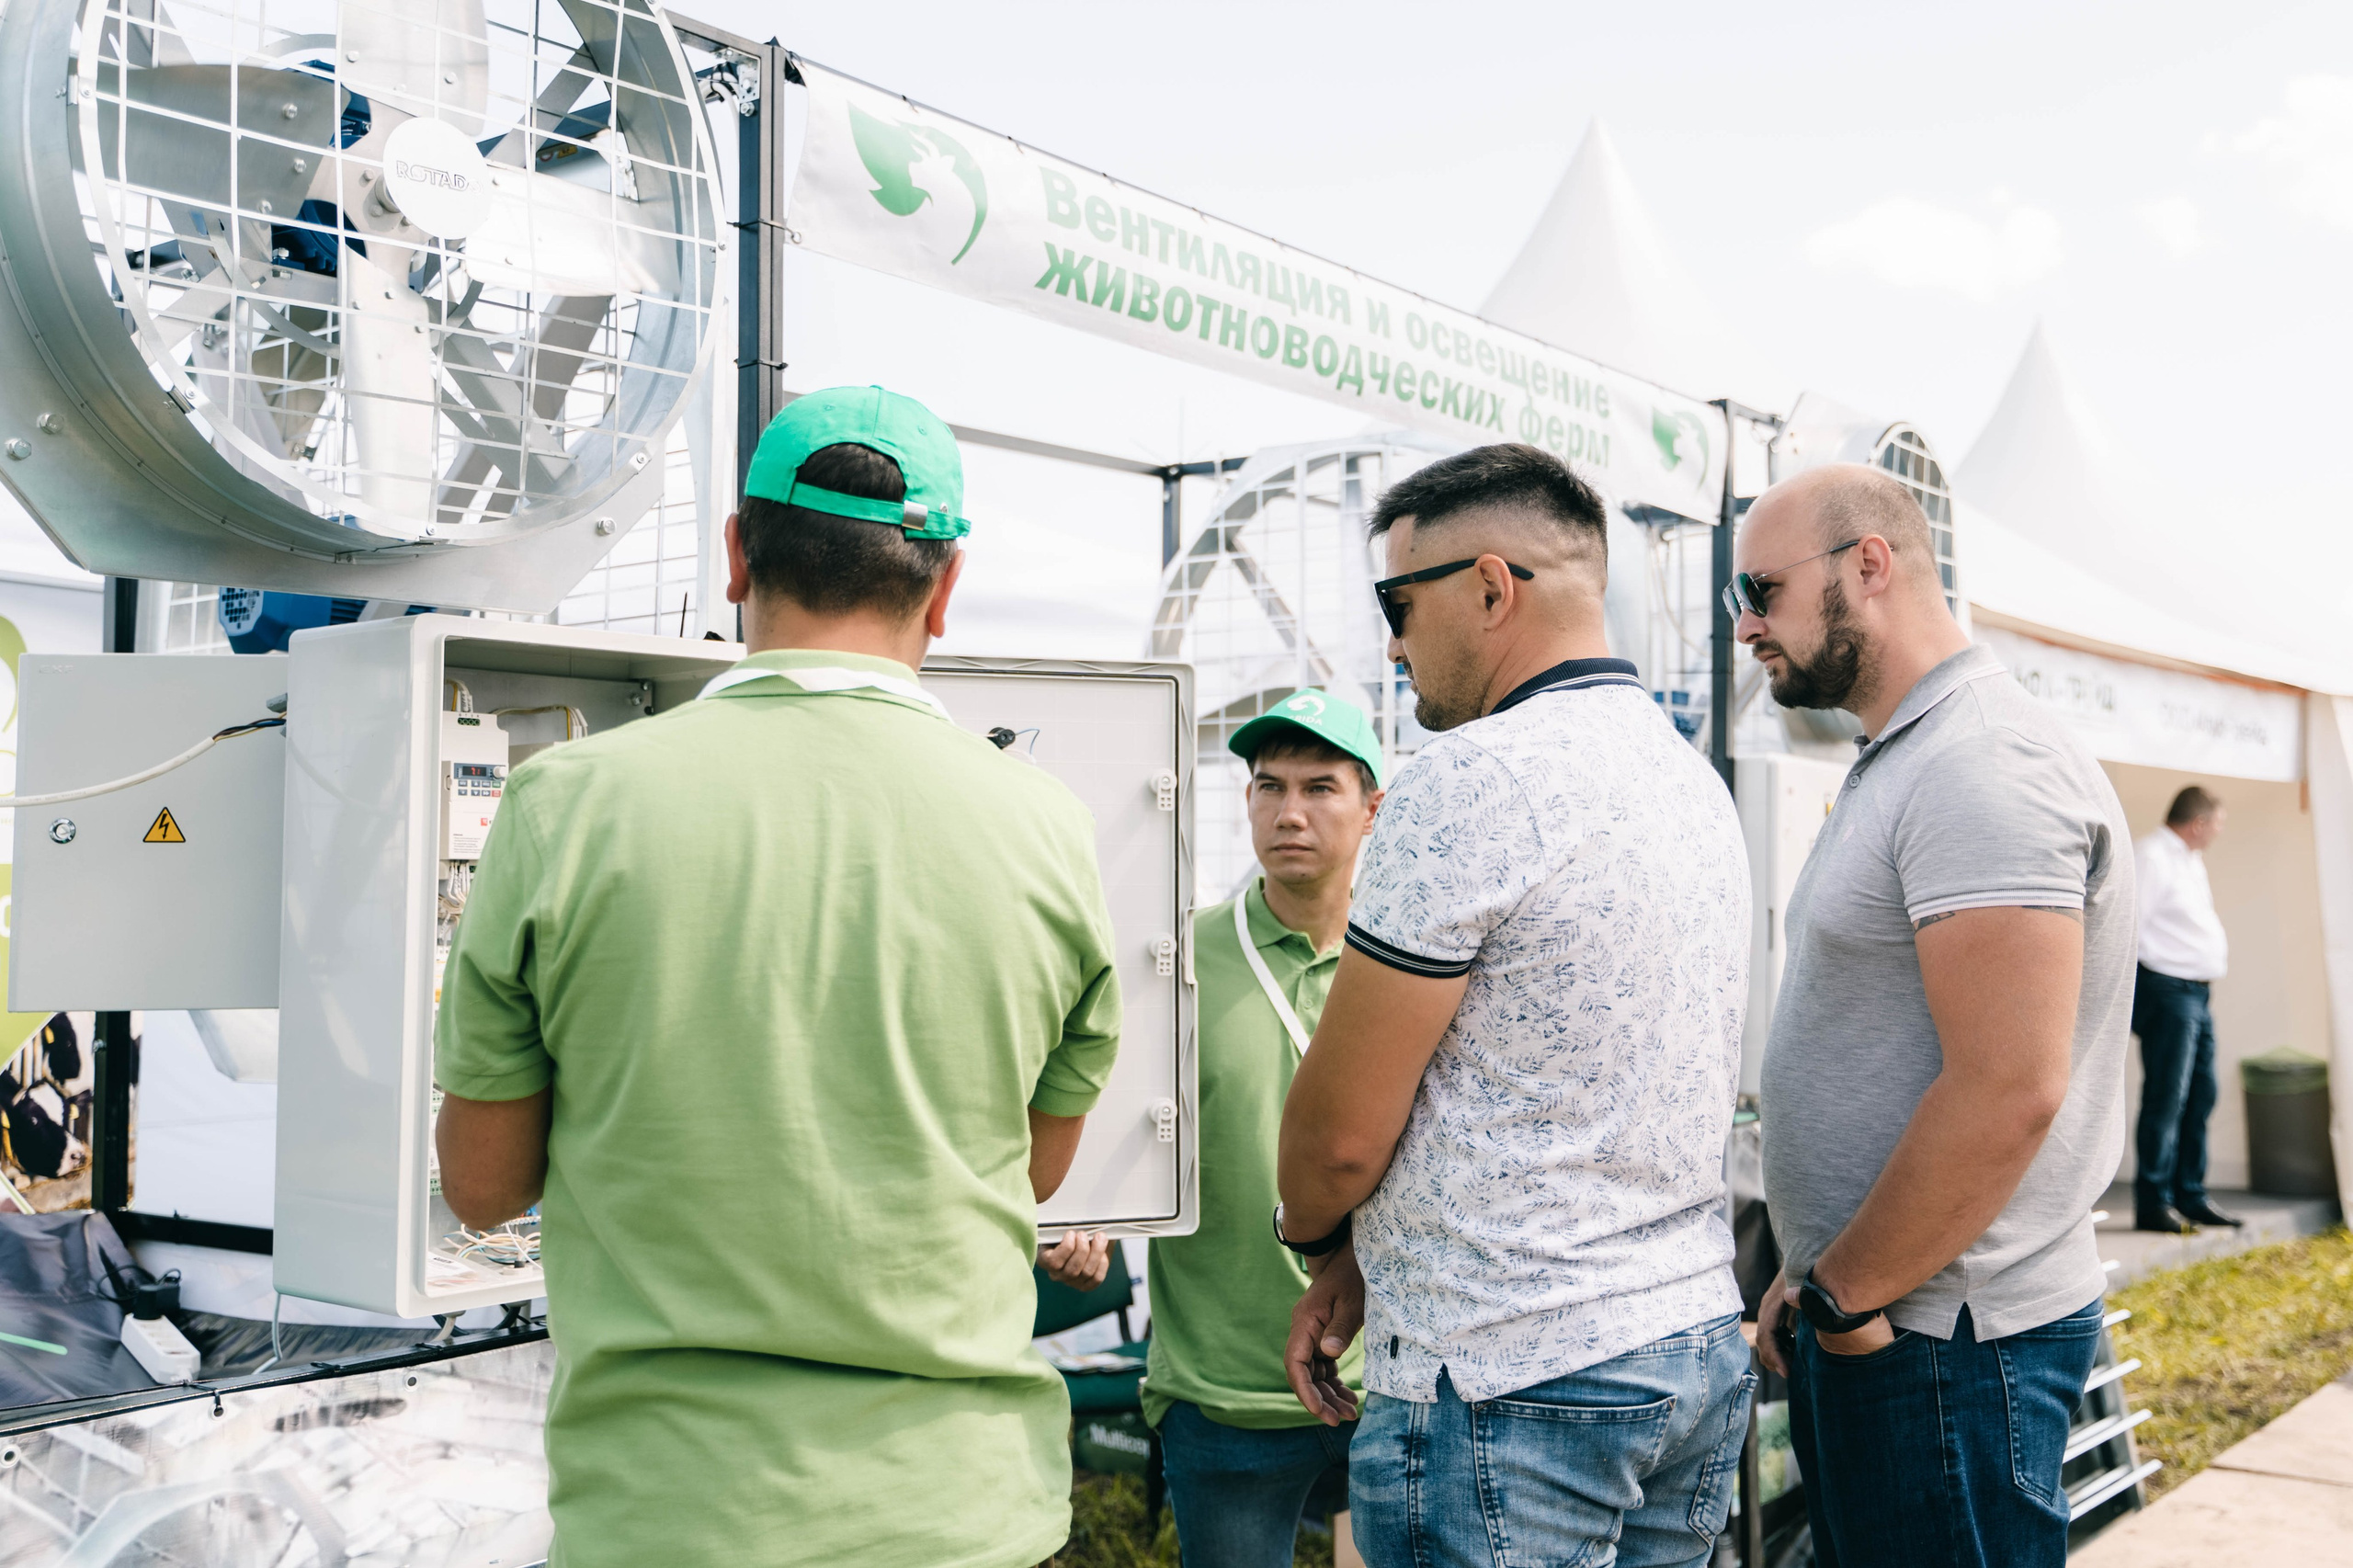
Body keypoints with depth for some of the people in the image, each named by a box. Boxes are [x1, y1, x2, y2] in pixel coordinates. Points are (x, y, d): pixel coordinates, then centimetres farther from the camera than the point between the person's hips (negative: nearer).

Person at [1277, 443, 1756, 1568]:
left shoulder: (1467, 780, -18)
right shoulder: (1695, 777, 11)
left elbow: (1342, 1129, -14)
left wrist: (1312, 1233, 9)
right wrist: (1357, 1262, 14)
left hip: (1509, 1385, -8)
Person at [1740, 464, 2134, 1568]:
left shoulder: (1984, 766, -18)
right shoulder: (1899, 766, 15)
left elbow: (2006, 1091, -26)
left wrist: (1842, 1294, -16)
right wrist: (1815, 1282, 14)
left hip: (1939, 1340, -9)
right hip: (1867, 1316, 9)